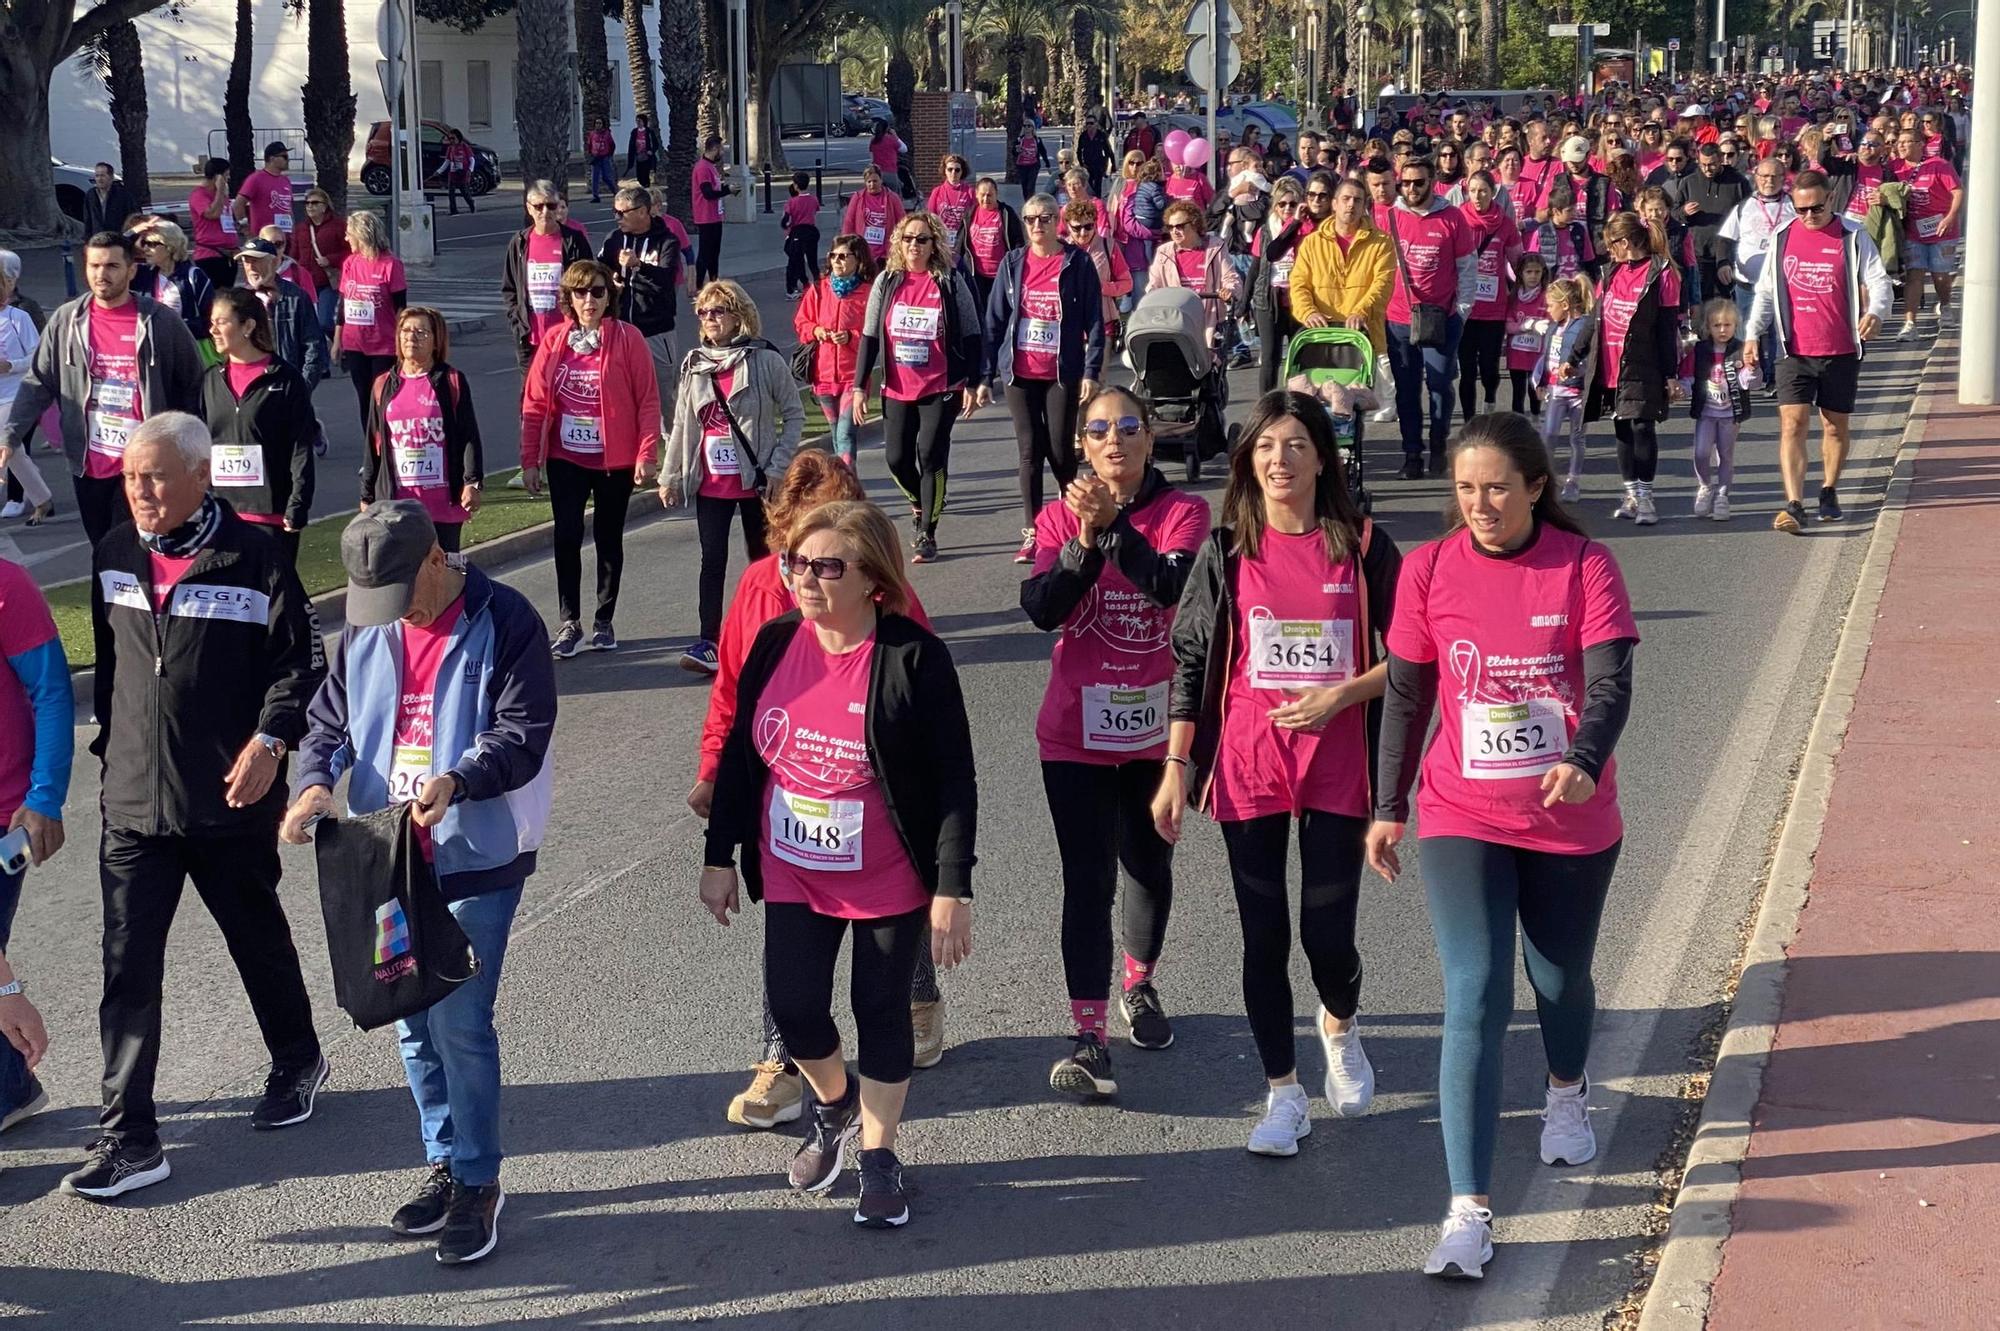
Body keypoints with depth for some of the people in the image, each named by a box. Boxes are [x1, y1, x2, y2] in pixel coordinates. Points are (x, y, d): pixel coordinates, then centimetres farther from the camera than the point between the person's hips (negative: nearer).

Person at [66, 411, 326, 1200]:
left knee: (259, 941, 17)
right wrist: (111, 745, 15)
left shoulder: (250, 558, -12)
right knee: (128, 971, -2)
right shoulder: (115, 557, 3)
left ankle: (297, 1062, 42)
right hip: (134, 804, 3)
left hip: (230, 803, -3)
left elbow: (300, 660, -8)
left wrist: (269, 741, -18)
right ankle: (128, 1140, 1)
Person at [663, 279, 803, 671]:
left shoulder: (766, 361, -8)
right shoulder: (694, 365, 6)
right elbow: (681, 425, 12)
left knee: (762, 558, 10)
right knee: (712, 560, -3)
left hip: (754, 481, -3)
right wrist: (670, 477, 10)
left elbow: (794, 415, -4)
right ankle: (708, 641, -6)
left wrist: (775, 468, -10)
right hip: (710, 483, 3)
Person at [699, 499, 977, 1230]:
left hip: (889, 881, -3)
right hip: (793, 875, 3)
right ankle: (834, 1101, 32)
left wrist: (952, 889, -17)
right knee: (794, 1006, -1)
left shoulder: (912, 658, -17)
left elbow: (955, 779, -14)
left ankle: (879, 1156, 26)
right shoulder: (775, 644, -4)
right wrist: (719, 856, 8)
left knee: (881, 1009, 8)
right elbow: (739, 752, 6)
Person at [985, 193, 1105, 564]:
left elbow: (1094, 321, -1)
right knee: (1030, 450, 2)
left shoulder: (1078, 264, -1)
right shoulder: (1012, 263, 6)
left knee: (1060, 450, 1)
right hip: (1020, 373, 2)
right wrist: (987, 375, 4)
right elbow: (994, 320, 8)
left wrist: (1091, 372, -8)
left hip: (1062, 372, -2)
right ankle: (1031, 533, 6)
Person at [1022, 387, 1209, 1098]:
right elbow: (1040, 608, -13)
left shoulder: (1182, 512, -4)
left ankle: (1139, 985, 43)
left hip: (1155, 726, 1)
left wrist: (1113, 523, -31)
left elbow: (1170, 585, -23)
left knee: (1149, 867, 18)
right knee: (1088, 882, -7)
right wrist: (1085, 540, -25)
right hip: (1077, 731, -1)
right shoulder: (1059, 518, 0)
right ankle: (1089, 1038, -10)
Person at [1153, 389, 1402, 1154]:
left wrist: (1341, 695, -13)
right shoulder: (1226, 552, 2)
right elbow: (1190, 663, 4)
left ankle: (1339, 1025, 33)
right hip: (1248, 768, 1)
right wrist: (1176, 768, 0)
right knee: (1264, 936, 5)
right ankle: (1283, 1095, 18)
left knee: (1329, 932, -2)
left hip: (1337, 767, -1)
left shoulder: (1362, 547, 0)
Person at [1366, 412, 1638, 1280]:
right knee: (1474, 998, -12)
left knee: (1560, 978, 20)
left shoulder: (1585, 566, -9)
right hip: (1463, 820, 0)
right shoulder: (1428, 571, -4)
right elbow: (1406, 694, 5)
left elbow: (1611, 683, -18)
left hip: (1572, 820, 0)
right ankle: (1469, 1213, -14)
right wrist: (1388, 807, 9)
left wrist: (1584, 762, -38)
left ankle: (1567, 1094, 55)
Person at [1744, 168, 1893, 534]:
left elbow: (1879, 281, -6)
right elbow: (1765, 291, 12)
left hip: (1841, 351, -1)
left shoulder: (1853, 237, -2)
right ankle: (1794, 505, -17)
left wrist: (1875, 312, -27)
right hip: (1794, 351, 1)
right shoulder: (1782, 238, 5)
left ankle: (1829, 492, 32)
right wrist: (1751, 334, 3)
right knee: (1792, 424, -12)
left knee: (1835, 425, 12)